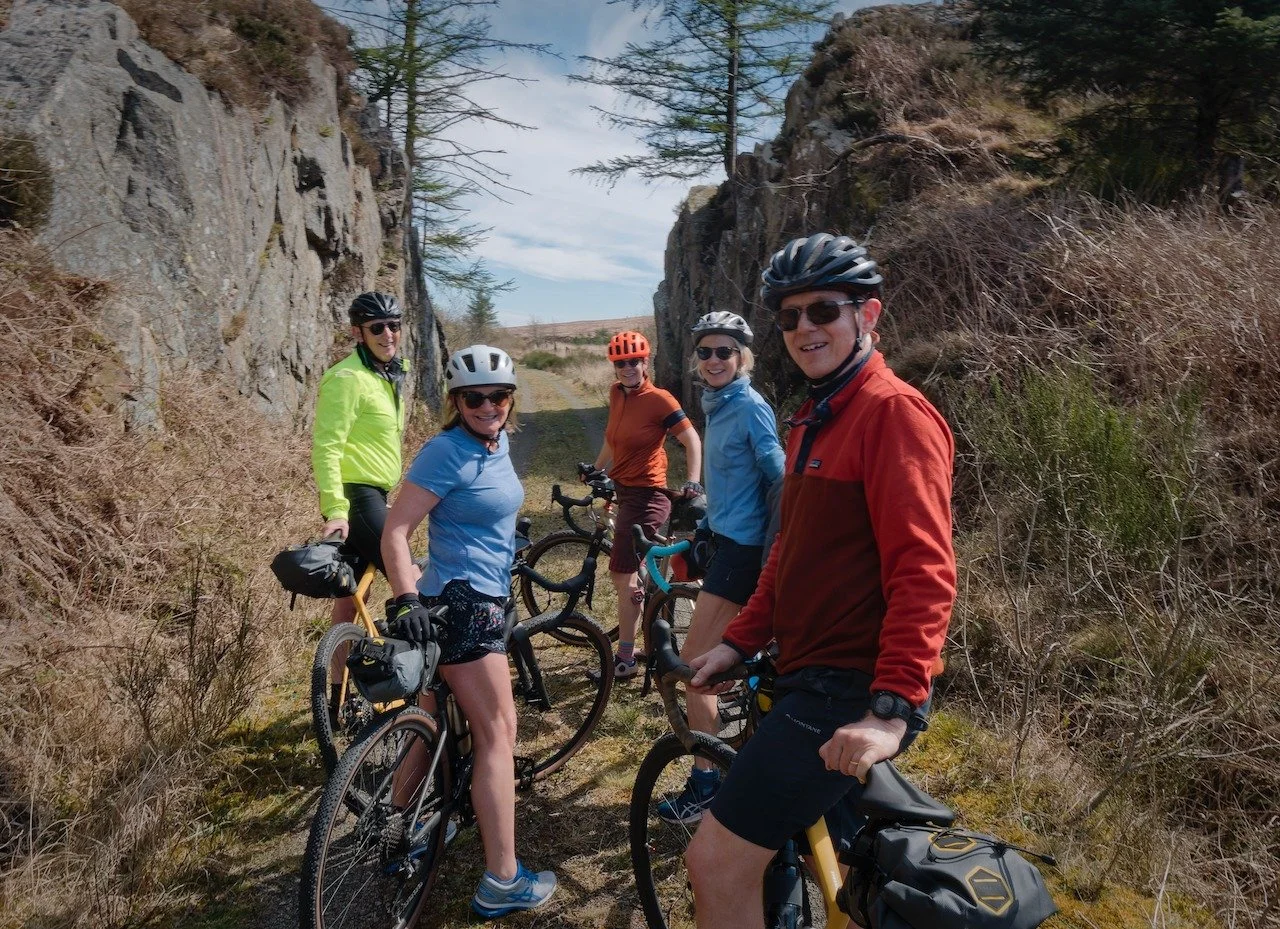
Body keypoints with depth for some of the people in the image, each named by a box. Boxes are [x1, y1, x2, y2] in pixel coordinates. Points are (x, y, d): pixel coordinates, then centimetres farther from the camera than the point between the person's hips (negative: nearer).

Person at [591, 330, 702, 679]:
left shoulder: (658, 399, -14)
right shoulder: (617, 393, 7)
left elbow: (691, 439, -13)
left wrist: (693, 480, -24)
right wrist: (596, 470, 24)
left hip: (645, 494, -8)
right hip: (624, 490, 8)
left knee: (622, 574, -6)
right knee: (625, 571, 16)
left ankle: (625, 658, 3)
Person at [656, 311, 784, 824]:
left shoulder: (751, 408, -14)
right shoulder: (717, 407, 13)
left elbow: (778, 477, -17)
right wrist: (702, 529, 22)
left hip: (744, 548, -9)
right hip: (724, 539, 9)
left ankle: (704, 782, 5)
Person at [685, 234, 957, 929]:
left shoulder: (893, 412, -14)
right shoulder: (813, 420, 16)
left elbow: (925, 573, -22)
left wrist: (892, 710, -28)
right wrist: (739, 641, 13)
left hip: (854, 694, -10)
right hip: (814, 677, 10)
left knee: (717, 861, -7)